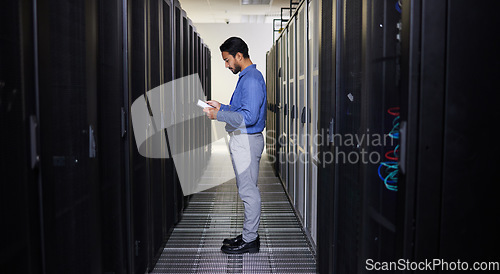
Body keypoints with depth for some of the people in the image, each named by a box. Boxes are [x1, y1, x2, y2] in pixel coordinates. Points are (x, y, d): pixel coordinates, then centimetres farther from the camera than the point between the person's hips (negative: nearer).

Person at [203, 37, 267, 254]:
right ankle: (250, 234, 26)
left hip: (246, 141, -11)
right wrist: (221, 107, 13)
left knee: (248, 190, -2)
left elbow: (249, 117, -25)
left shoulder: (252, 80, -18)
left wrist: (219, 115, -20)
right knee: (248, 190, 15)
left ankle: (250, 240, 8)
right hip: (242, 140, 11)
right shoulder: (247, 77, 16)